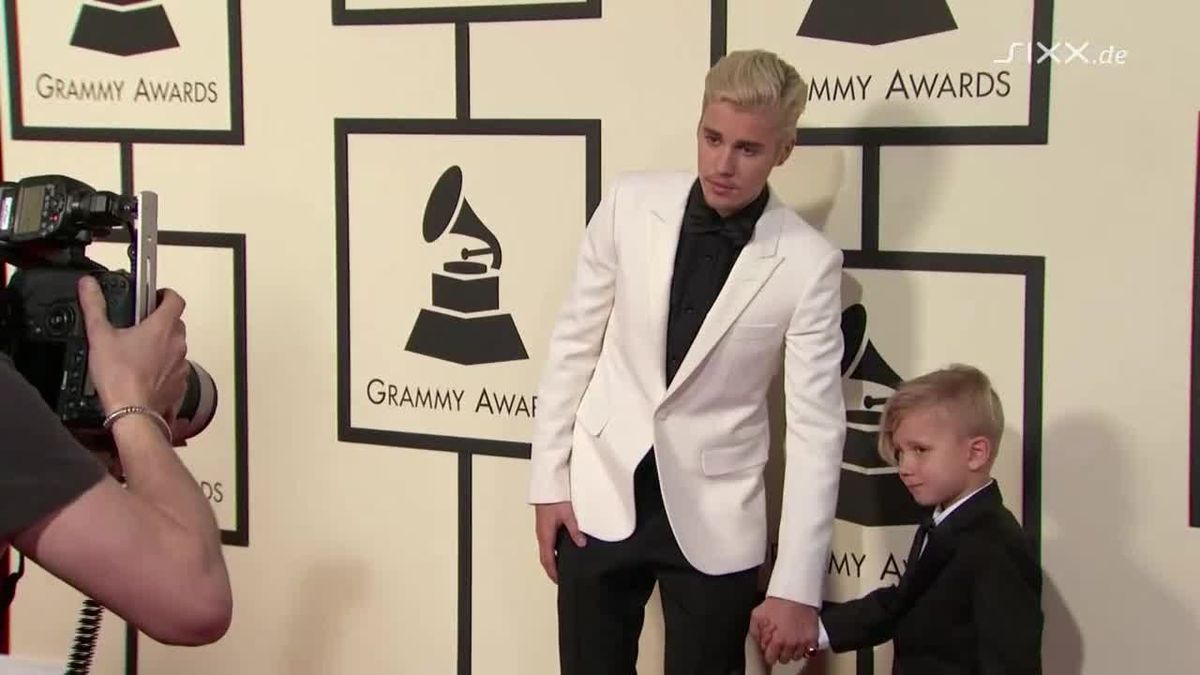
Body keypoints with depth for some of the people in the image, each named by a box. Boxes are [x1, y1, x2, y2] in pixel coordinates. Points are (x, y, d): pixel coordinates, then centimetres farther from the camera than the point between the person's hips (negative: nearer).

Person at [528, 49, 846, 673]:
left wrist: (797, 586, -13)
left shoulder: (809, 263, -12)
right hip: (601, 497, 2)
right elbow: (574, 343, 2)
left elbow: (816, 424, -11)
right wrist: (549, 480, 0)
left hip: (715, 519, -2)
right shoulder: (631, 202, -6)